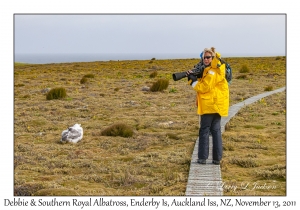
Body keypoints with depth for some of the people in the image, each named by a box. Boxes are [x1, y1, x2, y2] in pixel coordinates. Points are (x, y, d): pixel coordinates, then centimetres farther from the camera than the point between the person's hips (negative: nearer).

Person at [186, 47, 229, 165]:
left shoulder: (212, 71, -14)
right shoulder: (208, 70, 17)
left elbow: (204, 87, -17)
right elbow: (203, 83, 15)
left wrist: (193, 80, -8)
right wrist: (193, 78, -1)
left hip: (210, 105, -10)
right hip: (217, 105, 10)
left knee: (204, 130, -4)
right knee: (216, 130, 9)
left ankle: (202, 158, -3)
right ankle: (217, 158, 10)